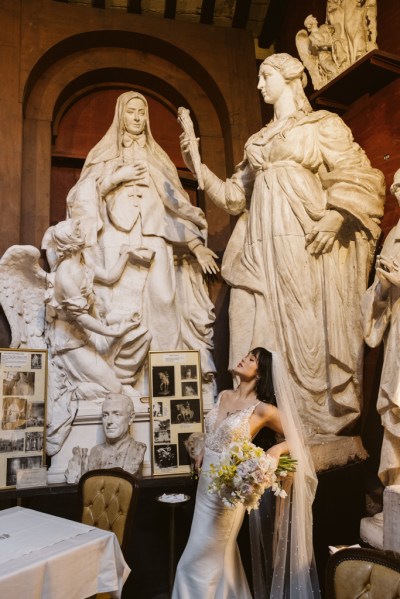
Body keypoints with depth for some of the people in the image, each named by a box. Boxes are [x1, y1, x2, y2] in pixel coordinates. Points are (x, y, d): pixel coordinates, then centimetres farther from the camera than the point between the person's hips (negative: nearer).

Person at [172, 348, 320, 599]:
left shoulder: (263, 409, -15)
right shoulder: (223, 396, 3)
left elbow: (296, 438, -4)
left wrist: (276, 449, -21)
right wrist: (203, 451, 11)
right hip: (206, 484, 7)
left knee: (197, 563, 4)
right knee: (221, 556, 21)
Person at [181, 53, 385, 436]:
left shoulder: (323, 125, 10)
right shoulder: (257, 141, 25)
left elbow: (357, 177, 0)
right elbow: (235, 197, 21)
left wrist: (336, 217, -17)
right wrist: (198, 165, 13)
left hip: (308, 246, -5)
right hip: (262, 250, 5)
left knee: (311, 336, -7)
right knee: (264, 340, -2)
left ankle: (324, 430, 3)